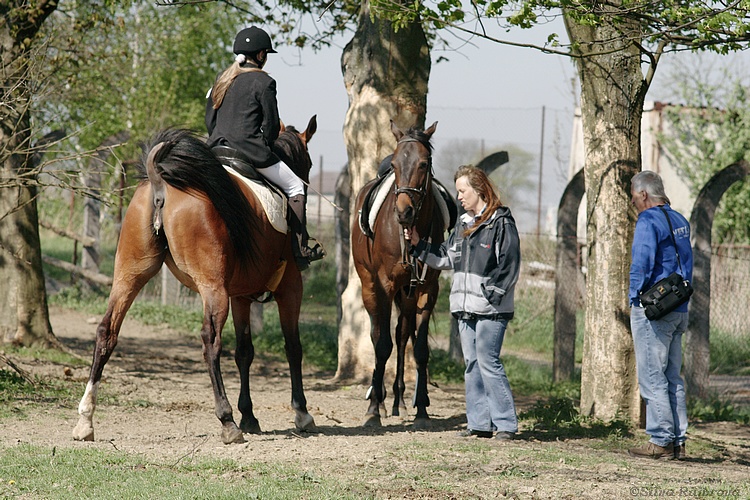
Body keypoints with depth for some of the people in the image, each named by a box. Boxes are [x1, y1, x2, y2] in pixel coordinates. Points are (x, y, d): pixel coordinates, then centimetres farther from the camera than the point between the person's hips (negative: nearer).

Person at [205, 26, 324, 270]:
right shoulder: (263, 82, -7)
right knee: (295, 187, 7)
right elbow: (271, 125, -5)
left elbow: (209, 119, 15)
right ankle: (300, 248, 1)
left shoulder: (221, 79, 13)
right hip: (250, 152, -7)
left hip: (217, 149, 7)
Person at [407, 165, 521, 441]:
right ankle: (479, 423, 14)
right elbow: (446, 258, 20)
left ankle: (506, 424, -5)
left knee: (488, 362, -10)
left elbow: (509, 265, -12)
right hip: (465, 307, 8)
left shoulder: (501, 222, -8)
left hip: (491, 309, -8)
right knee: (472, 365, 9)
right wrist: (419, 245, 11)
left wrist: (491, 294, -17)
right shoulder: (462, 224, 16)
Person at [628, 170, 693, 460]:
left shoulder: (648, 221, -12)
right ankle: (678, 441, 10)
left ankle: (660, 441, -8)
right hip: (679, 310, 8)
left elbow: (641, 264, -20)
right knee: (673, 378, 11)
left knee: (652, 378, -6)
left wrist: (635, 298, -9)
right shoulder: (680, 222, 15)